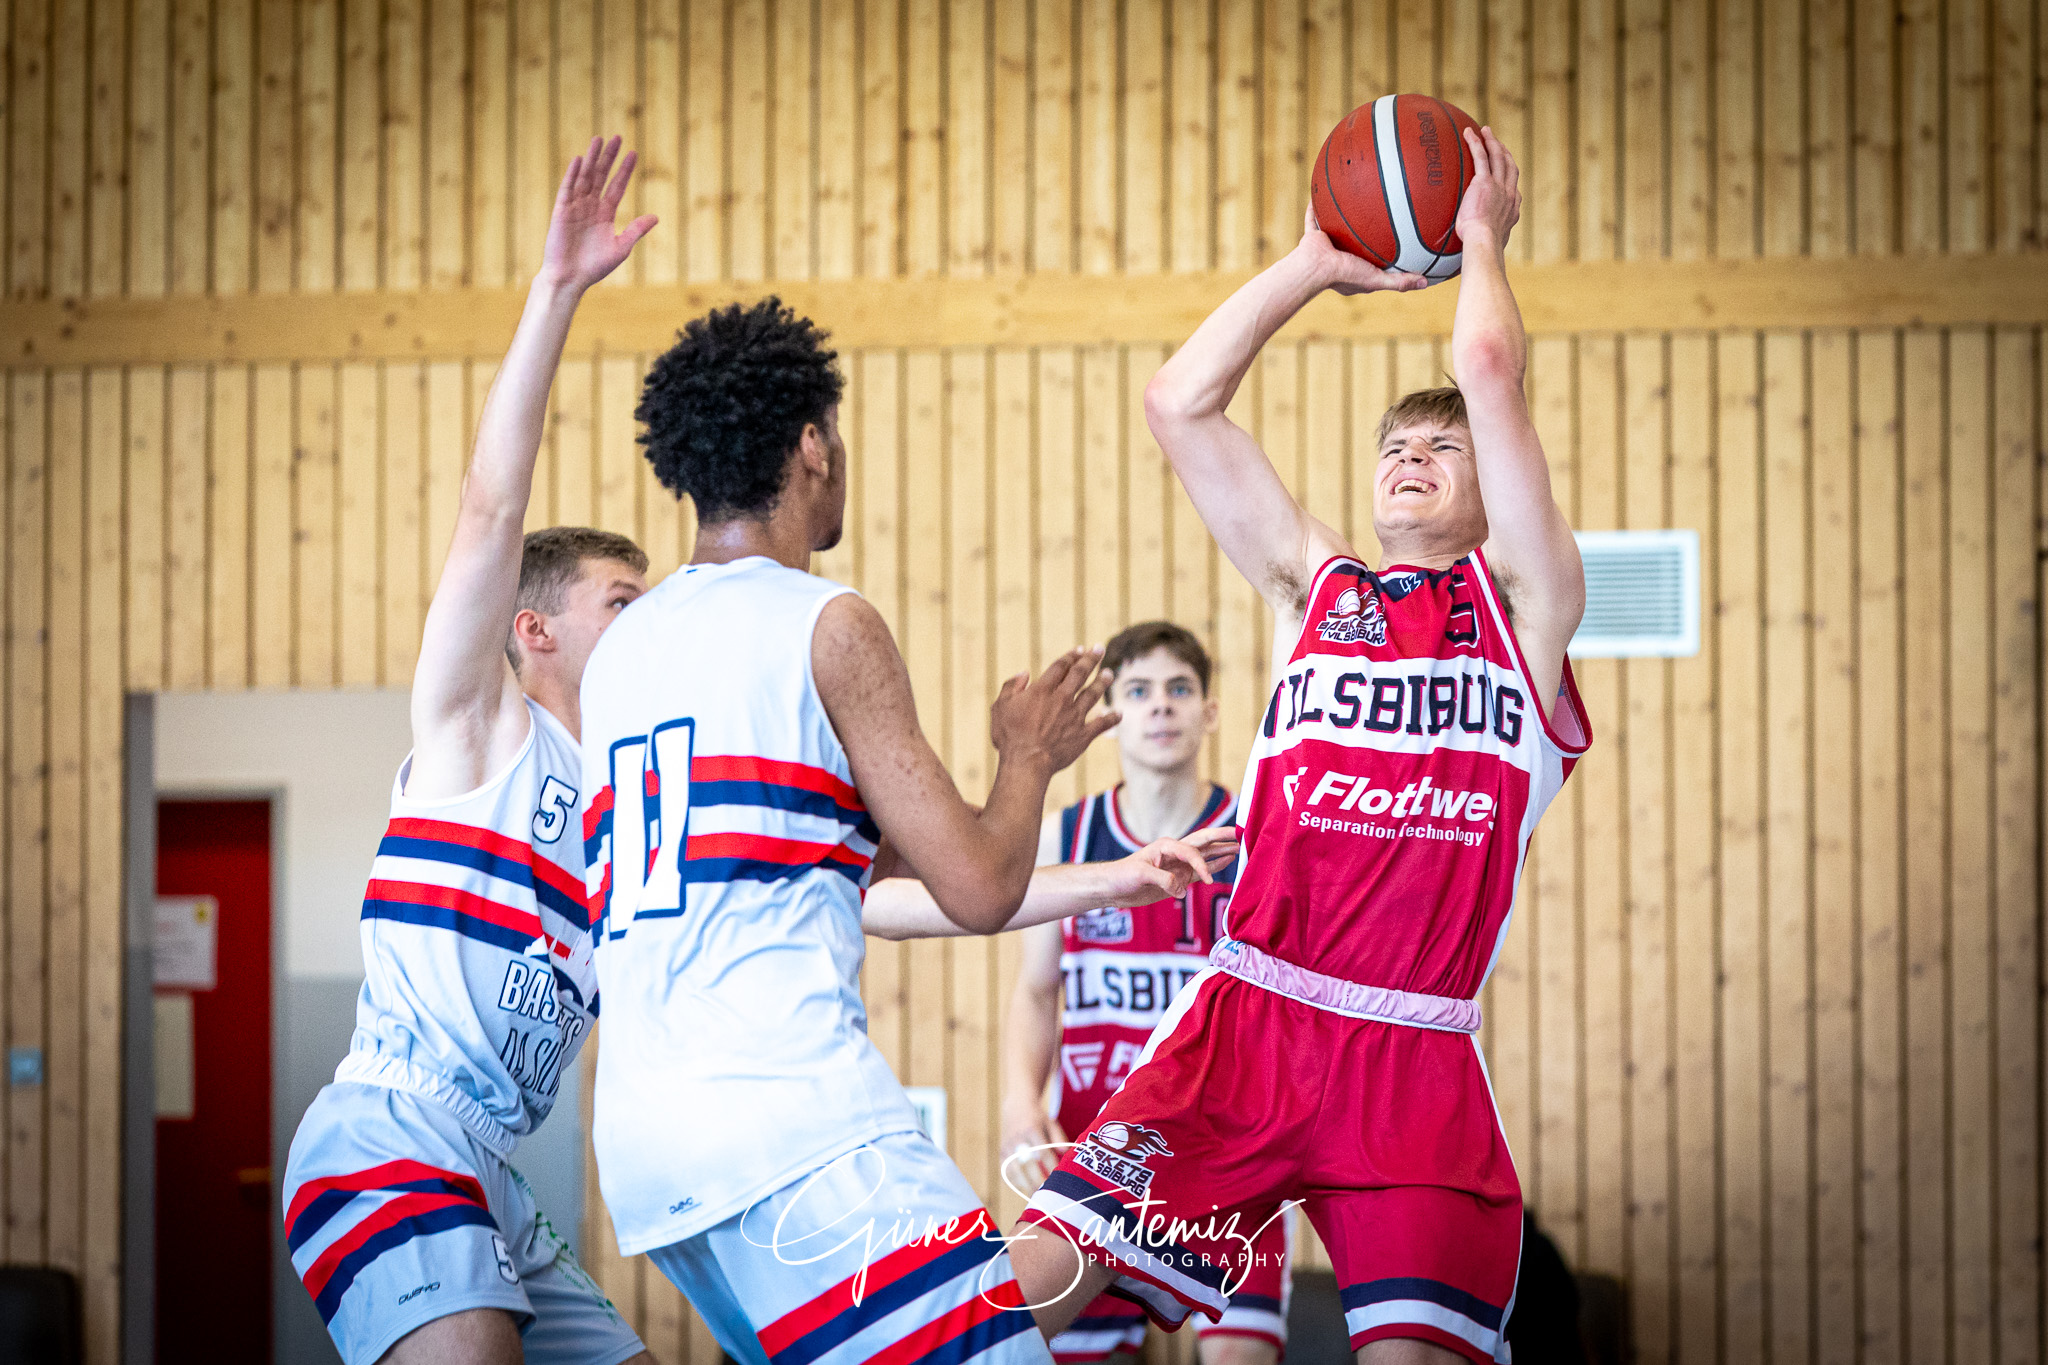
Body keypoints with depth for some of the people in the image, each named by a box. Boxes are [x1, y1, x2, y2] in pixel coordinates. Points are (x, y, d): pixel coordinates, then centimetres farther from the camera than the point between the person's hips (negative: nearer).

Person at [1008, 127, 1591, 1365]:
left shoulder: (1524, 598, 10)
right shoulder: (1315, 588, 19)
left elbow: (1490, 374, -1)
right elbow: (1180, 404, 14)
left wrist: (1484, 240, 16)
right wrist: (1316, 265, 19)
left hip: (1419, 1058, -2)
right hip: (1245, 1020, 2)